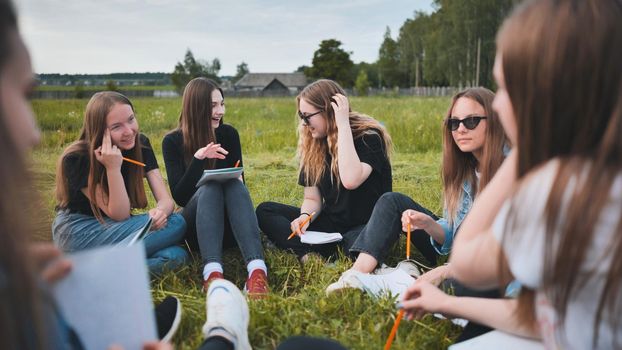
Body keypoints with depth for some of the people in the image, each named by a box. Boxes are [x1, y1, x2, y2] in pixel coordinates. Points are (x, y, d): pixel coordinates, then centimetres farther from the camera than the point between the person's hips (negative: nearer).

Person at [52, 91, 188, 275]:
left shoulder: (140, 144, -5)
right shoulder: (77, 158, -20)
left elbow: (166, 200, -11)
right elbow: (119, 215, -21)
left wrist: (160, 211, -35)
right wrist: (113, 168, -33)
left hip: (115, 226, 6)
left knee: (176, 255, -24)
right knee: (175, 225, -27)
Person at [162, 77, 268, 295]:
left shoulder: (229, 134, 4)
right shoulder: (173, 142, -3)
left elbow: (239, 180, 7)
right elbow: (179, 197, -10)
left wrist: (235, 179, -18)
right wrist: (198, 159, -25)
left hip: (229, 224, 2)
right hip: (194, 225, -1)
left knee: (235, 185, -30)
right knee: (210, 187, -32)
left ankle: (257, 270, -52)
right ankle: (212, 272, -54)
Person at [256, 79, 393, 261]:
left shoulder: (368, 136, -13)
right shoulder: (313, 145, 3)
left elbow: (350, 180, -33)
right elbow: (312, 198, 5)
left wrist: (343, 124, -25)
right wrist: (305, 217, -19)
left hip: (368, 224, -6)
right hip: (331, 223, 6)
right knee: (265, 211, -8)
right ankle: (309, 256, -28)